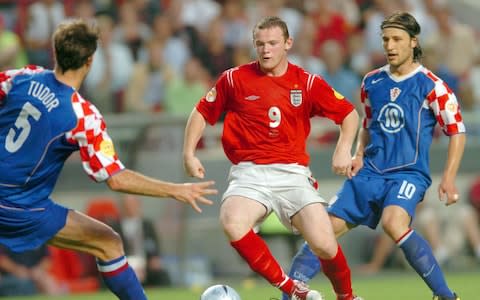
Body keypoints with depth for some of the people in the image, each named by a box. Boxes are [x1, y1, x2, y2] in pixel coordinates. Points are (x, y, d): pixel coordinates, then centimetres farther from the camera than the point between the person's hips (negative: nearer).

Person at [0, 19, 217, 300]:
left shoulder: (23, 77, -6)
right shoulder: (84, 116, -19)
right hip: (24, 211, -5)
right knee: (109, 244, 7)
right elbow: (116, 179, -19)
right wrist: (176, 190, -13)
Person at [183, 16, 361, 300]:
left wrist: (344, 149, -3)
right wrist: (189, 154, 5)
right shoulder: (234, 79, 3)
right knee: (233, 224, -32)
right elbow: (202, 113, 15)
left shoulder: (307, 83, 3)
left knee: (325, 245, -16)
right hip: (249, 174, 0)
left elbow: (349, 114, 12)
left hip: (292, 173, 0)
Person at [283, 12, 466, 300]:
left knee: (394, 223, -34)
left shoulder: (431, 86, -6)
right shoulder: (372, 82, 9)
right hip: (370, 172, 6)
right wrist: (359, 155, 6)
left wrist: (449, 177, -12)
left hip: (408, 173, -6)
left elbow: (457, 131, -3)